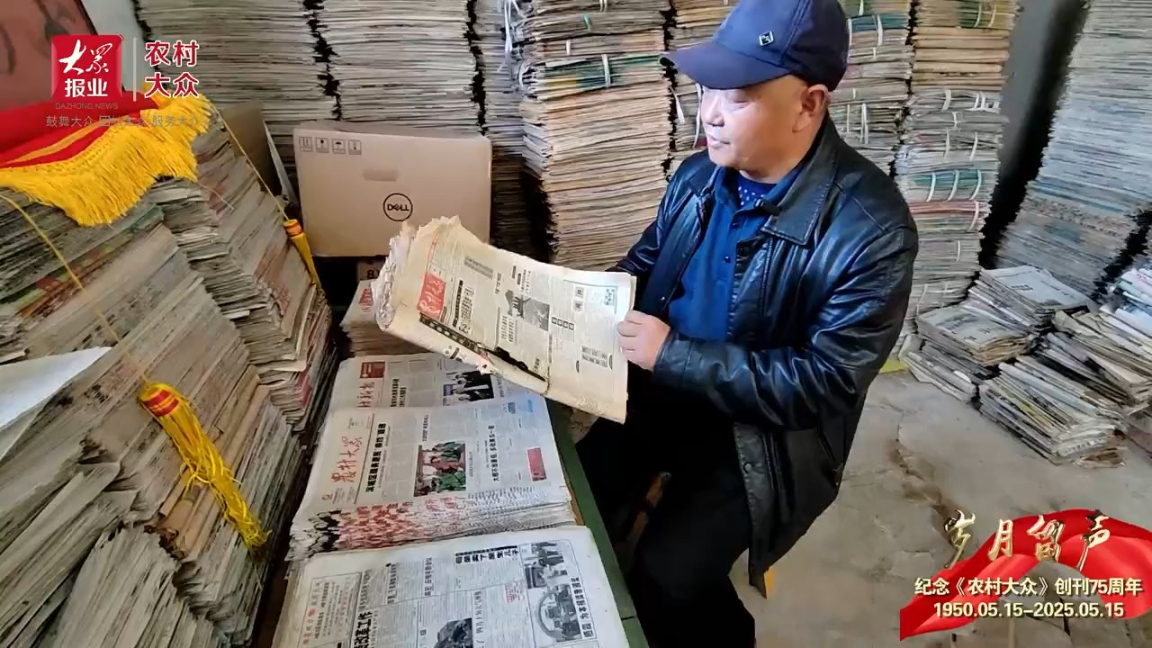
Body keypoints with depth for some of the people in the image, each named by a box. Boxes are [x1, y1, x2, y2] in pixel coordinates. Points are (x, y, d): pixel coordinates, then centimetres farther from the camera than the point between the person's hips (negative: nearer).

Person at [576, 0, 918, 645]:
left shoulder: (872, 229, -23)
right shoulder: (699, 175, -4)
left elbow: (824, 384, -22)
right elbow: (645, 263, 11)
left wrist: (674, 354, -26)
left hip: (765, 432, -5)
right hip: (661, 391, 6)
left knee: (666, 577, -15)